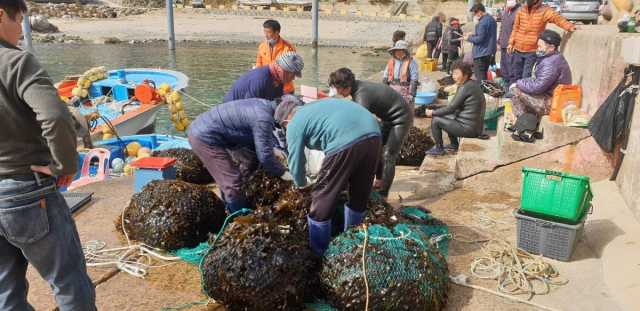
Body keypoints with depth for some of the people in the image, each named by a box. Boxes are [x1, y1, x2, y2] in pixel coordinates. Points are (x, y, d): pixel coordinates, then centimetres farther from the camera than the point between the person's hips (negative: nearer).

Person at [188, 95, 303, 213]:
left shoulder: (264, 105, 6)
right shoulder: (263, 119, -24)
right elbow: (264, 155, -21)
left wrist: (272, 149, 17)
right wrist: (284, 174, -10)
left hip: (204, 129, 10)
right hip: (204, 137, -10)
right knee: (232, 181, -7)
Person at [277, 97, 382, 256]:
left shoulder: (294, 124, 15)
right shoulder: (315, 105, 36)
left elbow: (295, 161, 19)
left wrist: (302, 183, 41)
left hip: (345, 142, -8)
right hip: (374, 136, 8)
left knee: (322, 200, 11)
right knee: (360, 196, 25)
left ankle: (318, 254, 26)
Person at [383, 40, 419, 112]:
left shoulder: (411, 62, -7)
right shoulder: (391, 61, 8)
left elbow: (414, 79, -11)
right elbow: (385, 77, 12)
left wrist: (412, 94, -17)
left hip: (405, 91, -5)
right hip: (393, 90, 5)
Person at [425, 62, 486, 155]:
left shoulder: (465, 87, -18)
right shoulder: (472, 84, 11)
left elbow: (451, 108, -17)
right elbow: (456, 108, 15)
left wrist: (433, 112, -4)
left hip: (469, 128, -10)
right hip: (475, 126, 10)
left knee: (435, 120, -5)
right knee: (445, 116, 26)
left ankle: (439, 149, 6)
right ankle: (454, 144, 30)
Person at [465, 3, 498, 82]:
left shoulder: (482, 22, -19)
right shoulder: (492, 19, 12)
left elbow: (479, 39, -21)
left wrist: (468, 38, -6)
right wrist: (474, 35, 12)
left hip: (481, 53, -10)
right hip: (490, 52, 10)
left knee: (479, 76, -5)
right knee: (484, 74, 18)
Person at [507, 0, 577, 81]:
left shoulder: (545, 10, -7)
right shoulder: (521, 9, 7)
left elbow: (557, 18, -20)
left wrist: (570, 27, -35)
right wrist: (511, 42, 6)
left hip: (532, 51, -5)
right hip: (518, 49, 5)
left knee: (526, 77, -8)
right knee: (517, 76, 15)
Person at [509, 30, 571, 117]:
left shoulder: (551, 63, -21)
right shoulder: (553, 58, 13)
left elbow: (537, 87, -25)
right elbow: (540, 82, 14)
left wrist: (518, 83, -10)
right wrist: (520, 83, 0)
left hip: (551, 104, -11)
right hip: (551, 100, 11)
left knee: (515, 90, -14)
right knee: (519, 87, 15)